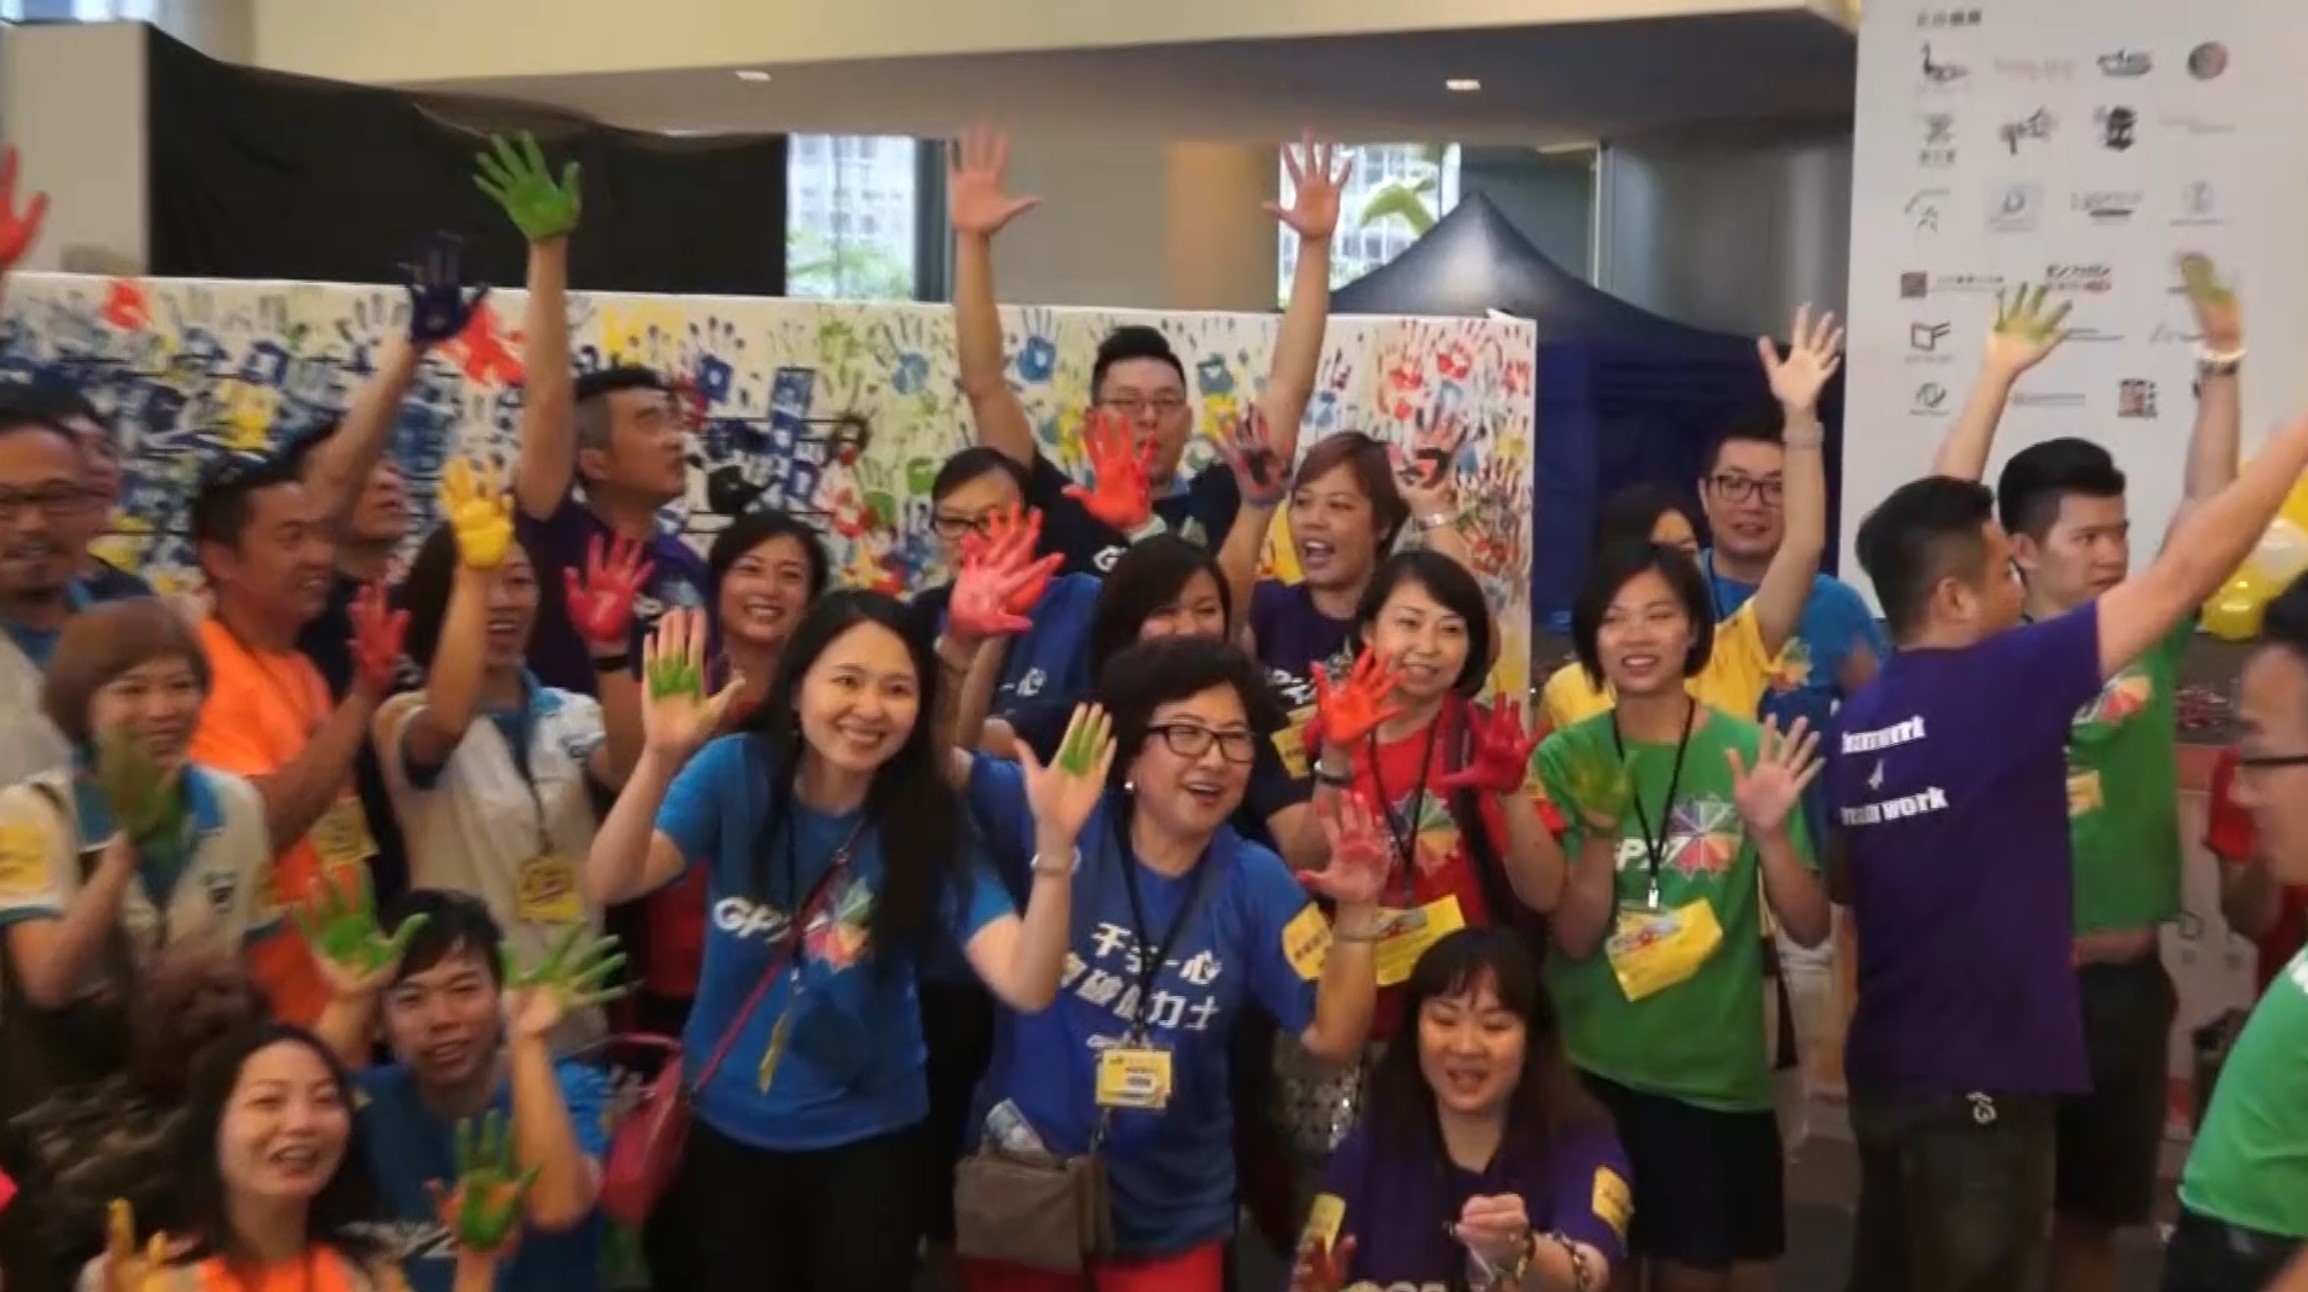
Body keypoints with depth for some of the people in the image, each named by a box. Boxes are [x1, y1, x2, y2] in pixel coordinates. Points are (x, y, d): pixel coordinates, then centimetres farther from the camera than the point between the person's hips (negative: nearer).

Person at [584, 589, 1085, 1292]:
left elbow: (1026, 986, -26)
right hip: (722, 1126, 1)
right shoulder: (736, 772, -13)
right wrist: (660, 760, -44)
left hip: (866, 1139, 0)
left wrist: (1053, 845, -43)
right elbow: (608, 885, -27)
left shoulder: (930, 822, -15)